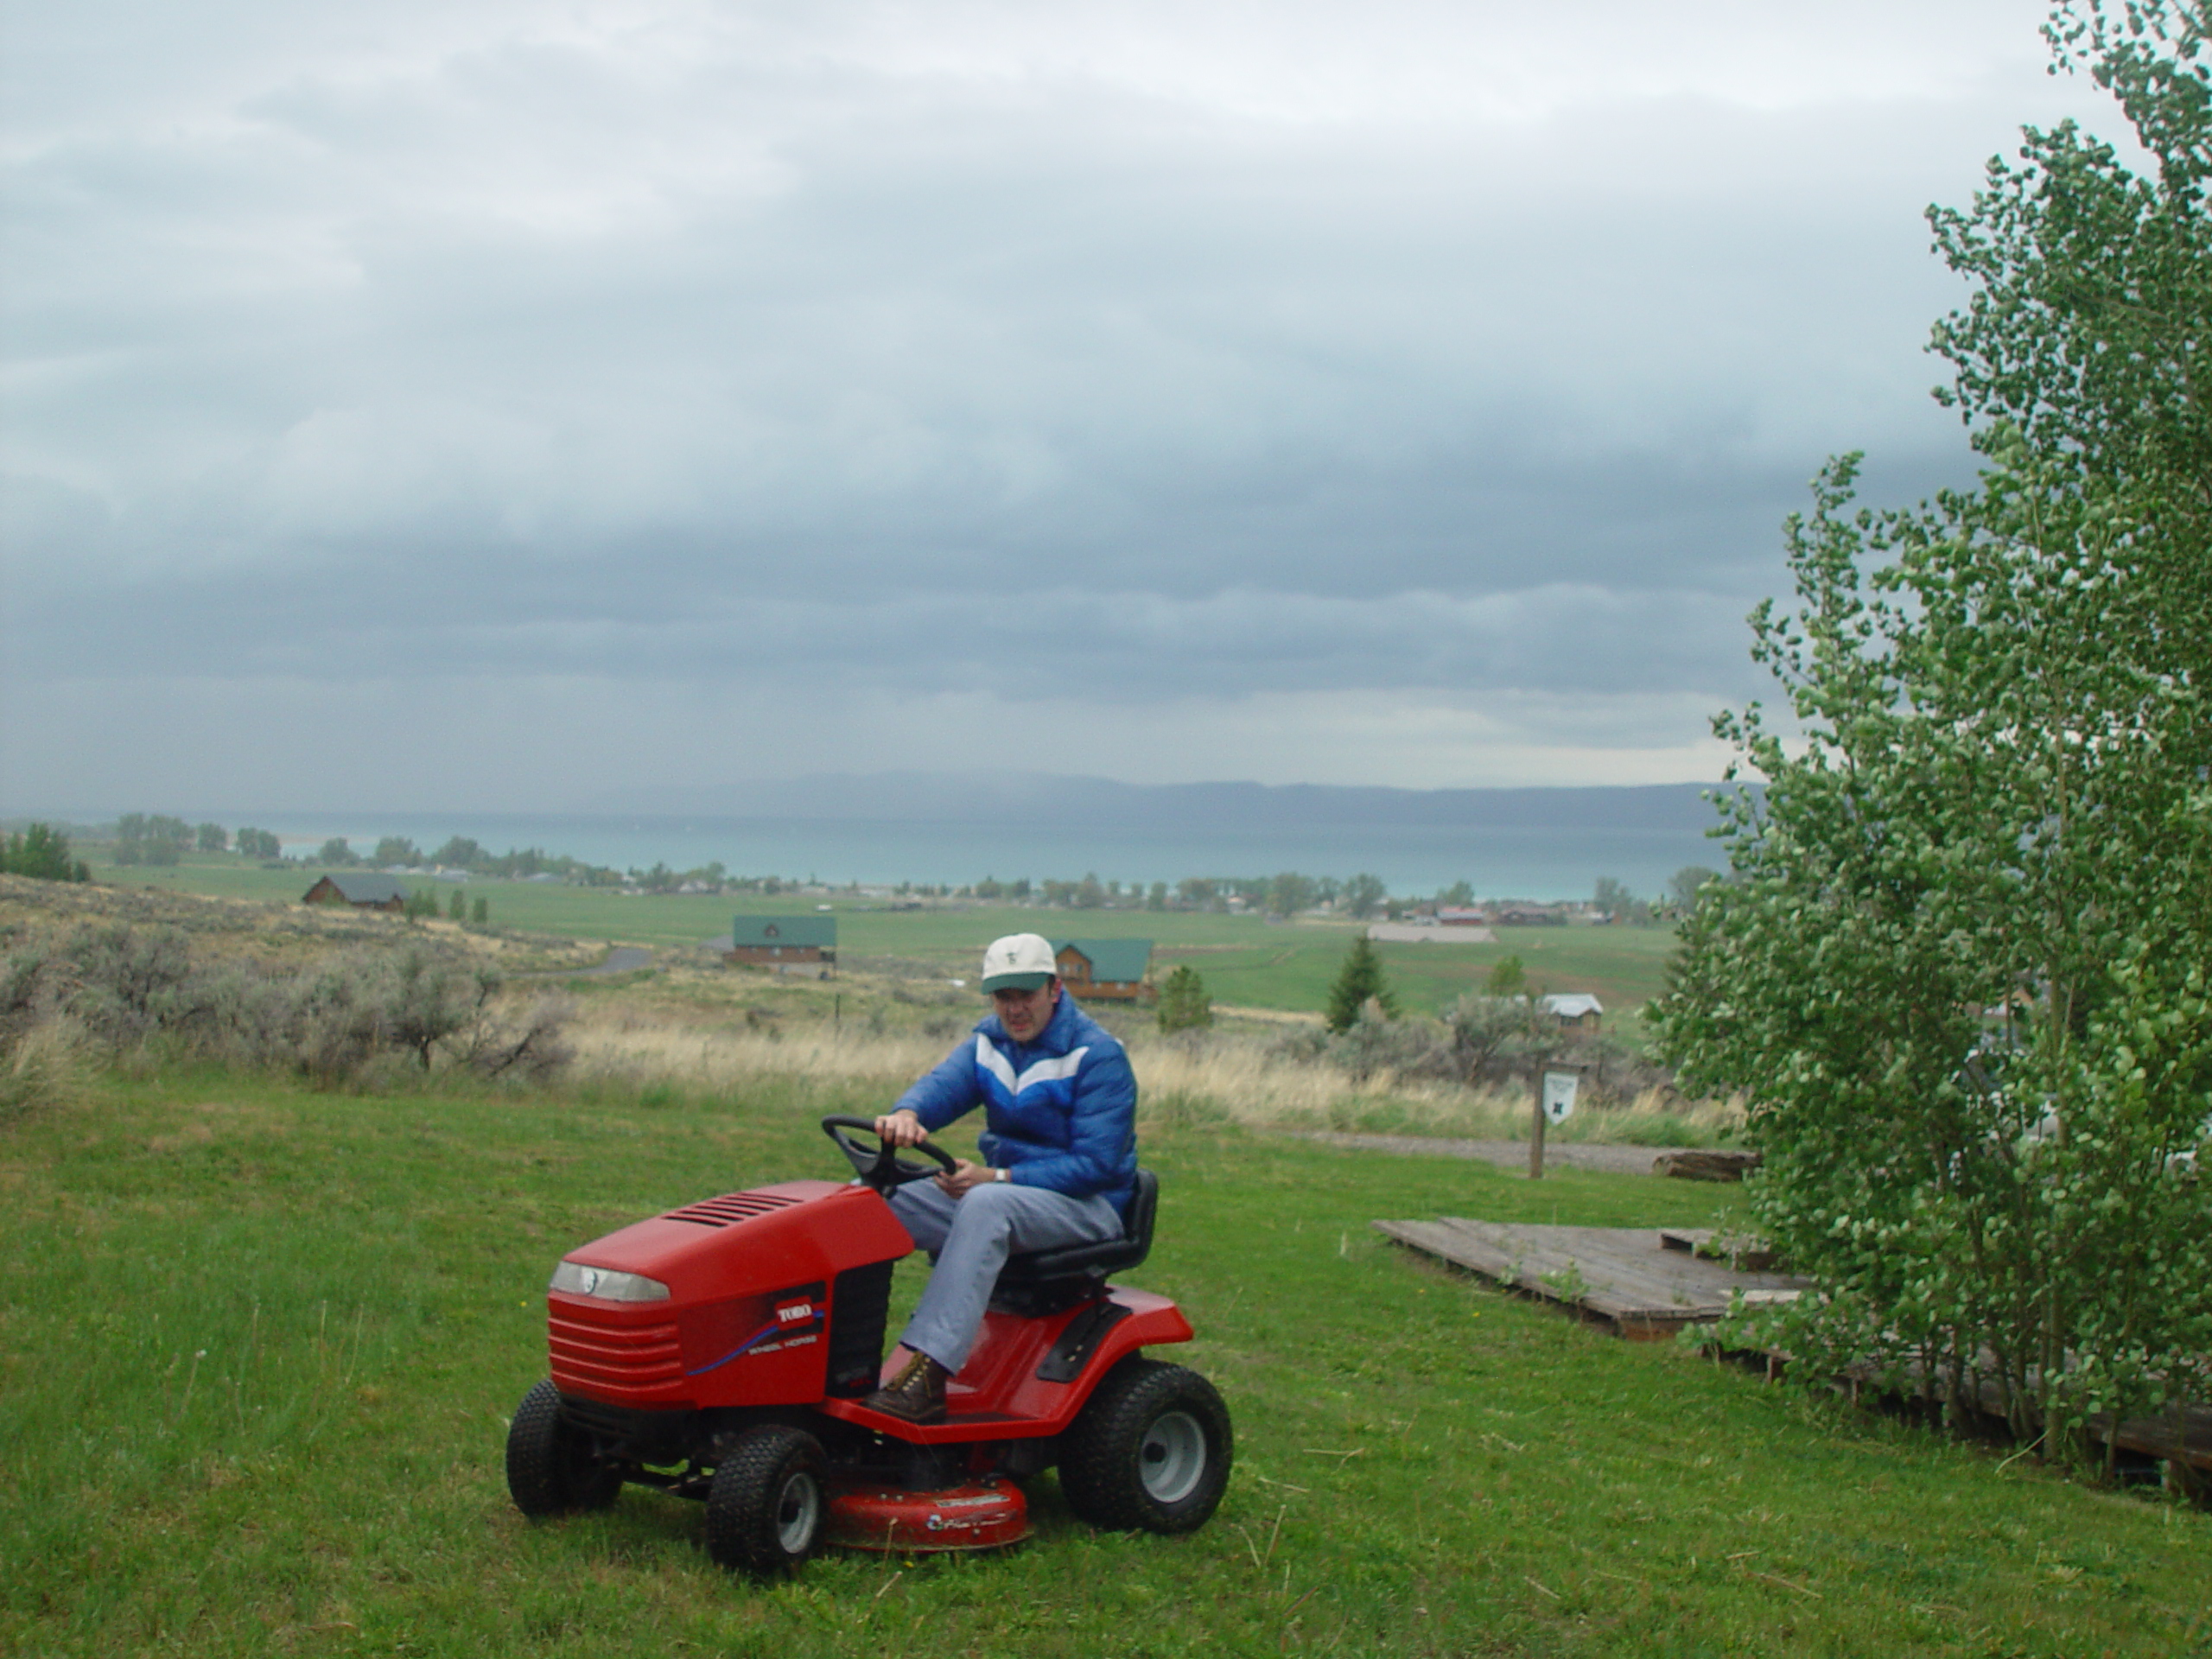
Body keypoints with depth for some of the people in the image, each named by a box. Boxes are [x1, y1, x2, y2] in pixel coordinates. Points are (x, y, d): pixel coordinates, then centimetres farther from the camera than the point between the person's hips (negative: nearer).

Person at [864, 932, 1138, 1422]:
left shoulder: (1099, 1057, -13)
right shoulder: (990, 1040, 7)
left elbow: (1096, 1164, -19)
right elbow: (945, 1084, -12)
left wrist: (998, 1177, -27)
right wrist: (908, 1114, -37)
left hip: (1086, 1204, -7)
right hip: (1003, 1189, 7)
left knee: (986, 1205, -37)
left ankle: (927, 1373, -44)